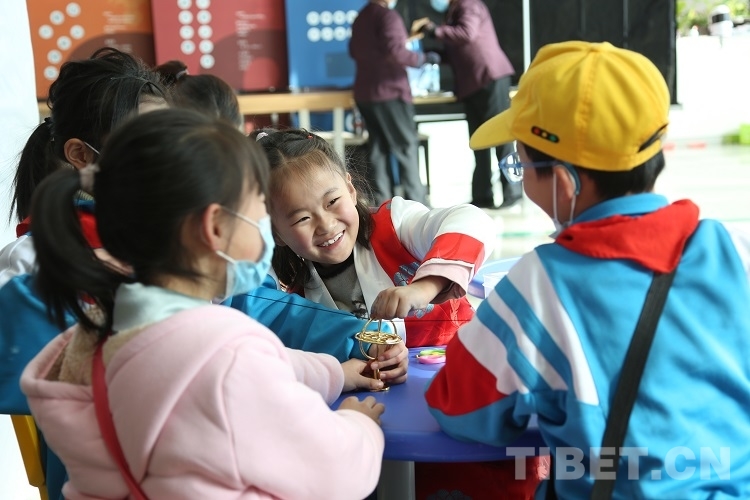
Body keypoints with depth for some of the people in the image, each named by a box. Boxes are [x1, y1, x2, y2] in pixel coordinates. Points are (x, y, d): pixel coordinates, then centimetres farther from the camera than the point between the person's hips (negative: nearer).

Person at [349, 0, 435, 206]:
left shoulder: (360, 17, 14)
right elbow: (395, 51, -24)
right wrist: (424, 58, -14)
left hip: (365, 93, 8)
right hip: (389, 91, -8)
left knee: (378, 147, 8)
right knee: (407, 145, -3)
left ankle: (380, 202, 4)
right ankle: (416, 202, -3)